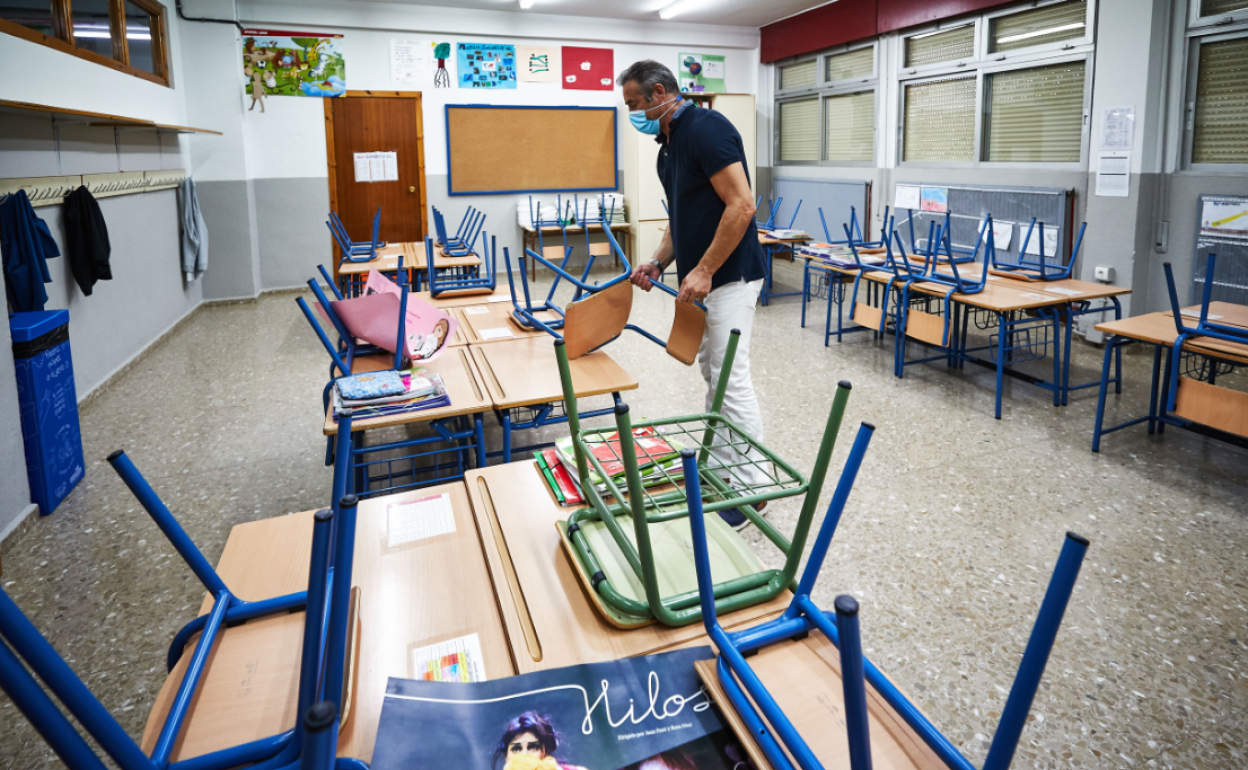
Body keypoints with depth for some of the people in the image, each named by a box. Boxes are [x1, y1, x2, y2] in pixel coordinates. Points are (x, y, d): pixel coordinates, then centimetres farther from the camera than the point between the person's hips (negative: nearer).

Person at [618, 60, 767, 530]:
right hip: (699, 277, 10)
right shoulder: (668, 145, 15)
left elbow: (742, 205, -22)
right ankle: (717, 466, 28)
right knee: (712, 374, 15)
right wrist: (659, 263, 7)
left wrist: (704, 271, -22)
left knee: (732, 381, -7)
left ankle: (751, 487, 5)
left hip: (729, 276, -10)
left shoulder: (705, 129, -16)